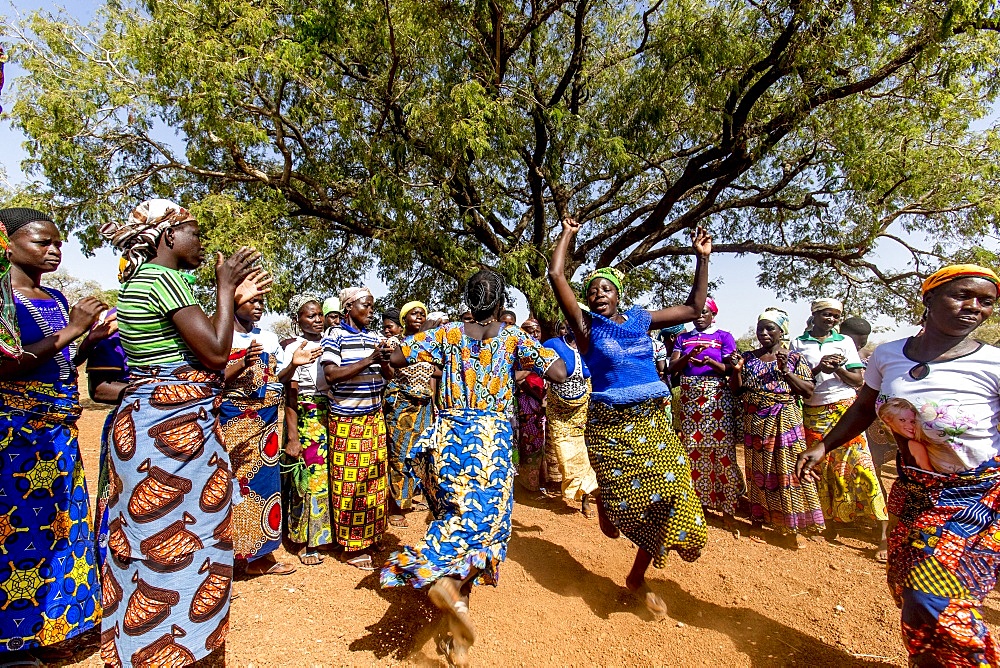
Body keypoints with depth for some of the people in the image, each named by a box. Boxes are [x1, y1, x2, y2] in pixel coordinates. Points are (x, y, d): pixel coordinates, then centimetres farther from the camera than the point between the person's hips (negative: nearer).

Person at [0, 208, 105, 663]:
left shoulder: (56, 299, 12)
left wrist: (90, 339, 2)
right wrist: (68, 331, -17)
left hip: (59, 432, 7)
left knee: (57, 529, 11)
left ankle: (40, 634, 27)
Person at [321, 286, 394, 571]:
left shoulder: (375, 337, 11)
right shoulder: (335, 335, -5)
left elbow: (388, 376, 11)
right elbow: (331, 374, -17)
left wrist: (384, 362, -11)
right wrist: (369, 360, -21)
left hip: (375, 416, 6)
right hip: (346, 419, -6)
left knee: (375, 477, 11)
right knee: (349, 482, 0)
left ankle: (370, 535, 27)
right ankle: (351, 547, 14)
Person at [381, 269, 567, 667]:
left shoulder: (448, 334, 5)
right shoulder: (513, 338, 0)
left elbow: (396, 358, 5)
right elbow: (559, 373, -6)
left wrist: (433, 356, 19)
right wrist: (527, 363, 12)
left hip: (448, 438, 3)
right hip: (492, 441, -2)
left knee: (456, 516, 13)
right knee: (484, 518, 4)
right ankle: (448, 581, -18)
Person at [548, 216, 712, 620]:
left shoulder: (641, 320, 10)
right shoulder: (586, 326, -1)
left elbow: (694, 308, 16)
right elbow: (556, 276, -8)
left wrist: (702, 258, 13)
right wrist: (567, 235, 3)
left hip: (653, 421, 4)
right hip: (611, 424, -4)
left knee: (669, 495, 1)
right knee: (623, 498, -6)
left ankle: (638, 577, 21)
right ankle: (603, 500, 33)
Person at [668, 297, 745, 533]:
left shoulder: (724, 337, 7)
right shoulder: (683, 337, 14)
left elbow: (730, 369, -1)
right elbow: (673, 367, 5)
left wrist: (710, 362, -19)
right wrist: (688, 356, -14)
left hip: (717, 397, -2)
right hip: (689, 396, 2)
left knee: (722, 450, -6)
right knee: (692, 450, 2)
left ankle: (728, 509, 1)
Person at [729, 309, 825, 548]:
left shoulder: (794, 359, 3)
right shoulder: (747, 358, 8)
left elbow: (808, 390, -3)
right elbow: (737, 391, 7)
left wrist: (785, 371, -14)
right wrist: (737, 371, -10)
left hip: (785, 423, -2)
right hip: (755, 425, 2)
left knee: (790, 471, -3)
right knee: (758, 472, 8)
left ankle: (797, 527, 7)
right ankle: (758, 521, 19)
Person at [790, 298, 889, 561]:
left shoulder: (845, 342, 9)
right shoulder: (798, 344, 7)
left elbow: (858, 380, 4)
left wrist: (837, 368, -14)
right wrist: (818, 369, -14)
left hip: (845, 409, -1)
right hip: (813, 413, 1)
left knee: (859, 465, -7)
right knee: (818, 467, 4)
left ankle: (883, 532, -3)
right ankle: (821, 518, 19)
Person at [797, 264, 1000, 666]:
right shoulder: (888, 355, -3)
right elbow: (864, 409, 9)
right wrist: (823, 446, 3)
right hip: (912, 491, 4)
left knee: (935, 600, -6)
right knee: (906, 588, 11)